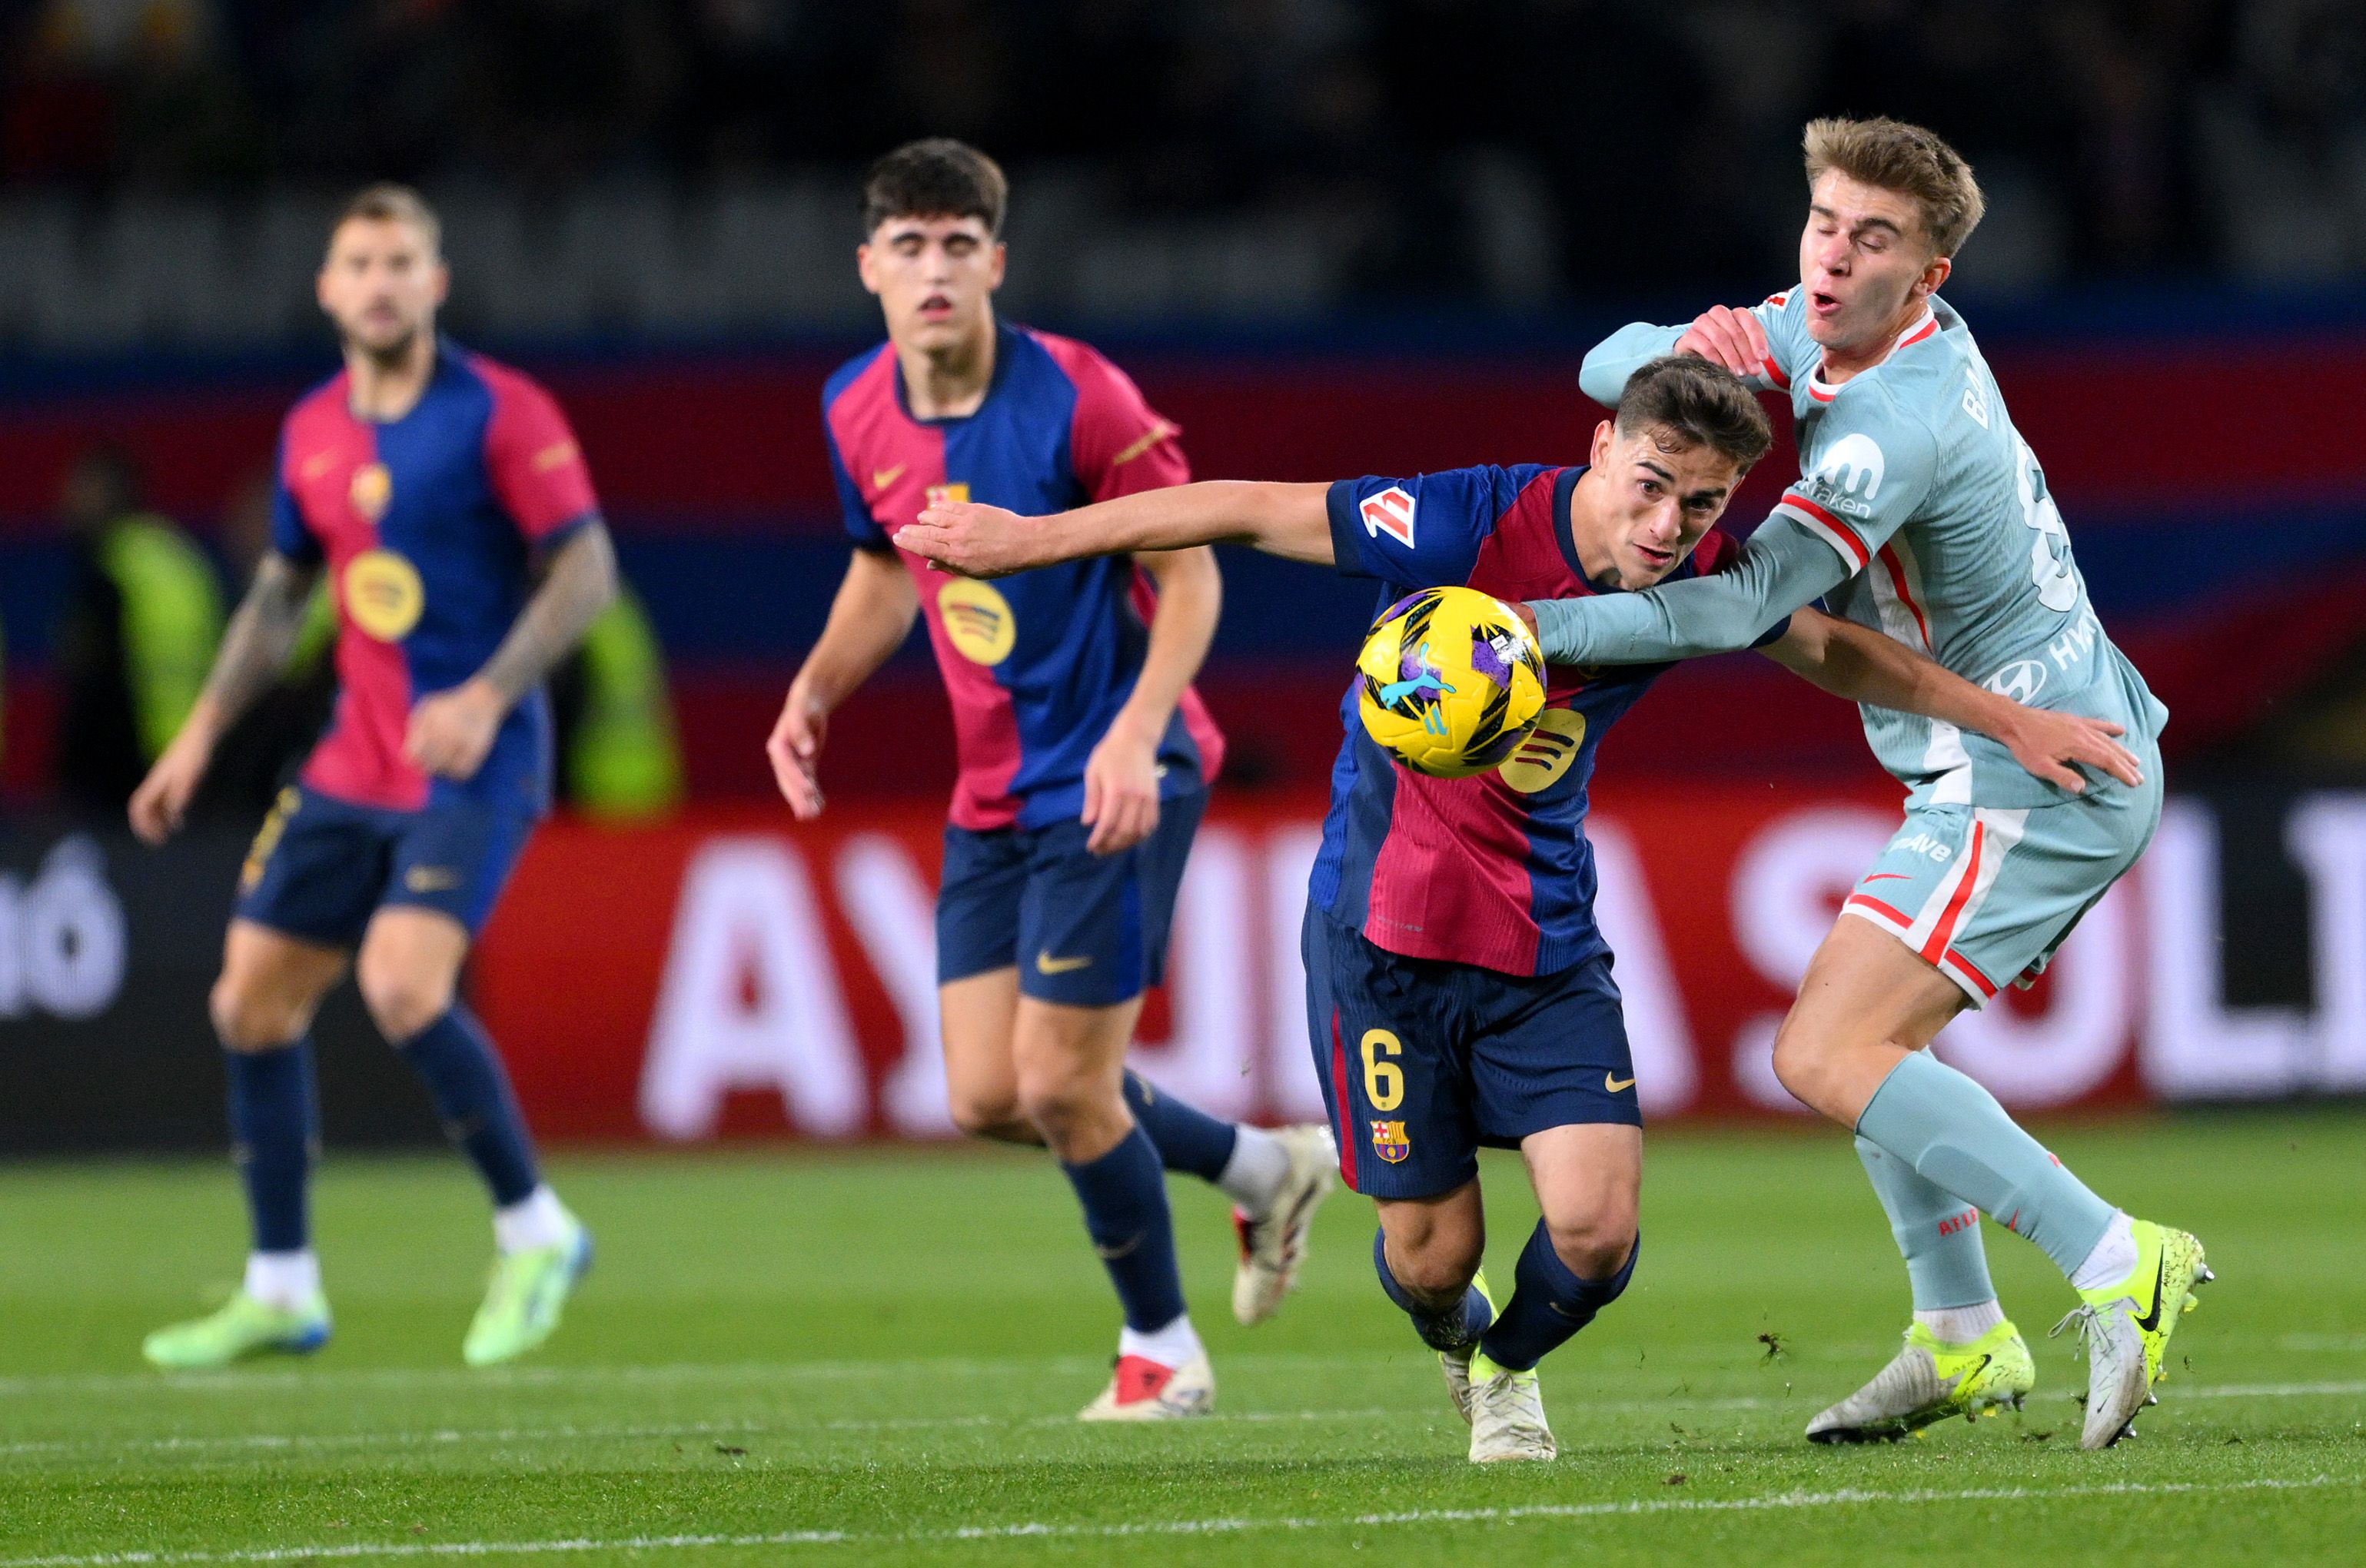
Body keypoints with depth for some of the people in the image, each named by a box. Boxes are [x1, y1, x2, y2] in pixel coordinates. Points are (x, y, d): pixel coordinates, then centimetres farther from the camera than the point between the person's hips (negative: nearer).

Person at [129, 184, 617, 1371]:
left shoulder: (501, 413, -9)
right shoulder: (313, 431, 10)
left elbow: (586, 570, -12)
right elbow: (281, 590, 22)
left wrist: (487, 697, -23)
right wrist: (203, 731, 16)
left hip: (476, 765, -7)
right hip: (354, 768, 7)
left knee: (403, 986, -24)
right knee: (250, 1003, 4)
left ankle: (534, 1231, -6)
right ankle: (280, 1289, 16)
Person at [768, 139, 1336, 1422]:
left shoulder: (1077, 398, -18)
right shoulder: (858, 413, 1)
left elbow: (1190, 570, -13)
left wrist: (1138, 731, -26)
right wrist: (815, 689, 3)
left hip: (1113, 782, -7)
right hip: (993, 794, 7)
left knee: (1061, 1085, -9)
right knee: (989, 1100, 3)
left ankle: (1160, 1350, 15)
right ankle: (1262, 1168, 27)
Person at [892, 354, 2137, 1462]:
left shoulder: (1704, 580, -8)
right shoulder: (1472, 527, -24)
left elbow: (1840, 653, 14)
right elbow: (1251, 513, -18)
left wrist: (2009, 721, 13)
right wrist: (1030, 538, -16)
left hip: (1547, 941, 4)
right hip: (1385, 923, -3)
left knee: (1596, 1229, -12)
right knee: (1432, 1254, -1)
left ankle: (1509, 1370, 24)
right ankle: (1452, 1337, 38)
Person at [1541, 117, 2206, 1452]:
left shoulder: (1901, 422, -24)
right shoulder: (1819, 333, 6)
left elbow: (1745, 607, -30)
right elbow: (1609, 369, 8)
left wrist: (1524, 630, -30)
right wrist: (1694, 343, -16)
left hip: (2035, 780, -10)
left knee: (1828, 1055, -15)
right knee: (1867, 1033, 20)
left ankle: (2117, 1266, -19)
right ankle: (1962, 1340, 23)